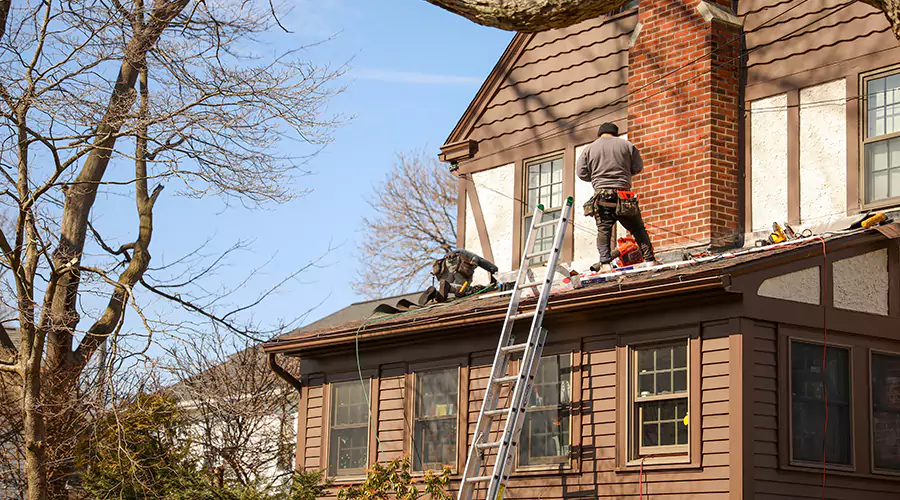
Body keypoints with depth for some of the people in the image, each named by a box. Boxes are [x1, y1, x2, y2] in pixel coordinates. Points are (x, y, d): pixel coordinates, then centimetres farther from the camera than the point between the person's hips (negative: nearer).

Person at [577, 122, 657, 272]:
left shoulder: (589, 149, 9)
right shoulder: (626, 145, 8)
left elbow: (582, 173, 8)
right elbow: (638, 167, 10)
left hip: (601, 193, 0)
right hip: (623, 191, 0)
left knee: (603, 229, 0)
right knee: (638, 228, 8)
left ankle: (605, 263, -13)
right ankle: (649, 259, 5)